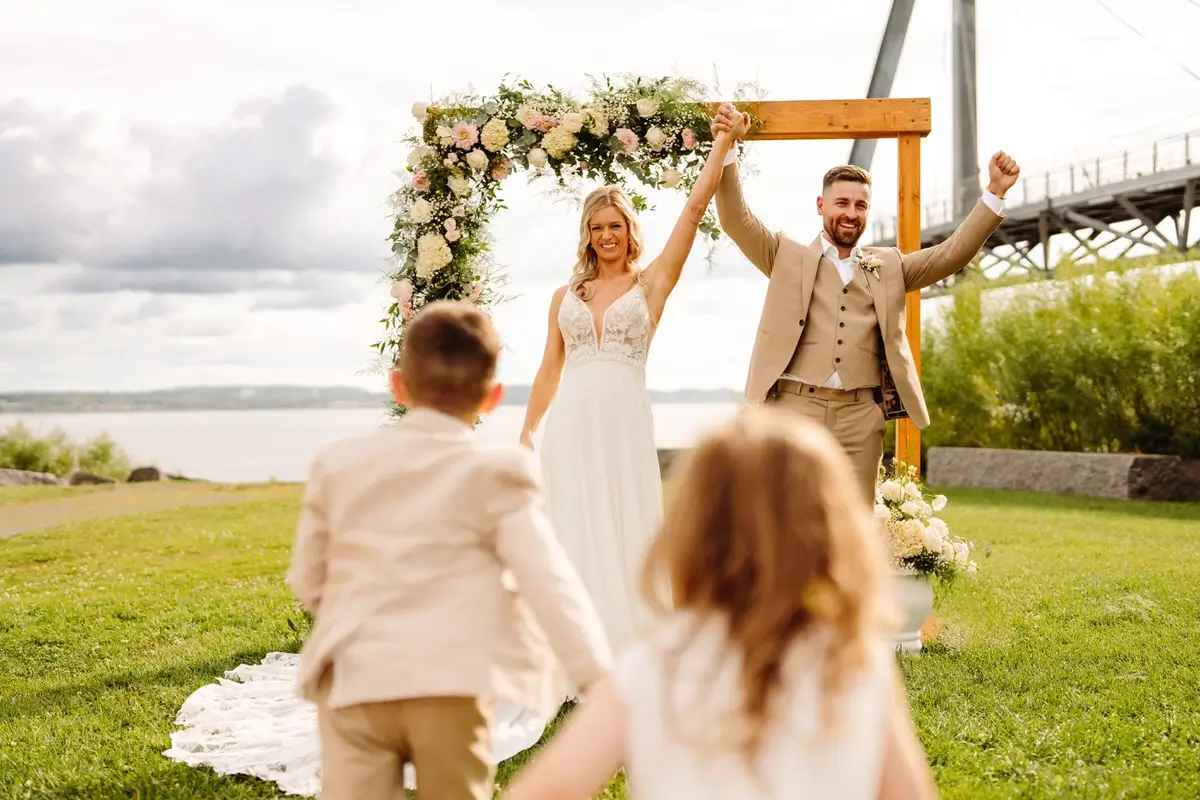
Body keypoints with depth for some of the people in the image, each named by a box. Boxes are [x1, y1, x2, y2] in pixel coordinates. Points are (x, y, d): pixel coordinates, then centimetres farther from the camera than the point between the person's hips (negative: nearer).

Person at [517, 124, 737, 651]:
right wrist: (526, 435, 13)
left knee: (626, 532, -1)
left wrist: (722, 141, 1)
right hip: (571, 425, 2)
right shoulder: (565, 296, 15)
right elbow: (548, 373, 17)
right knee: (575, 535, 2)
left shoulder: (651, 282, 7)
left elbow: (695, 207, 2)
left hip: (625, 423, -2)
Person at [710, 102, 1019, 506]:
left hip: (861, 416, 2)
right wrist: (726, 147, -12)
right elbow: (737, 220, 1)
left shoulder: (888, 266, 18)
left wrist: (995, 191, 3)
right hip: (794, 407, -2)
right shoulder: (788, 256, 11)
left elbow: (953, 254, 13)